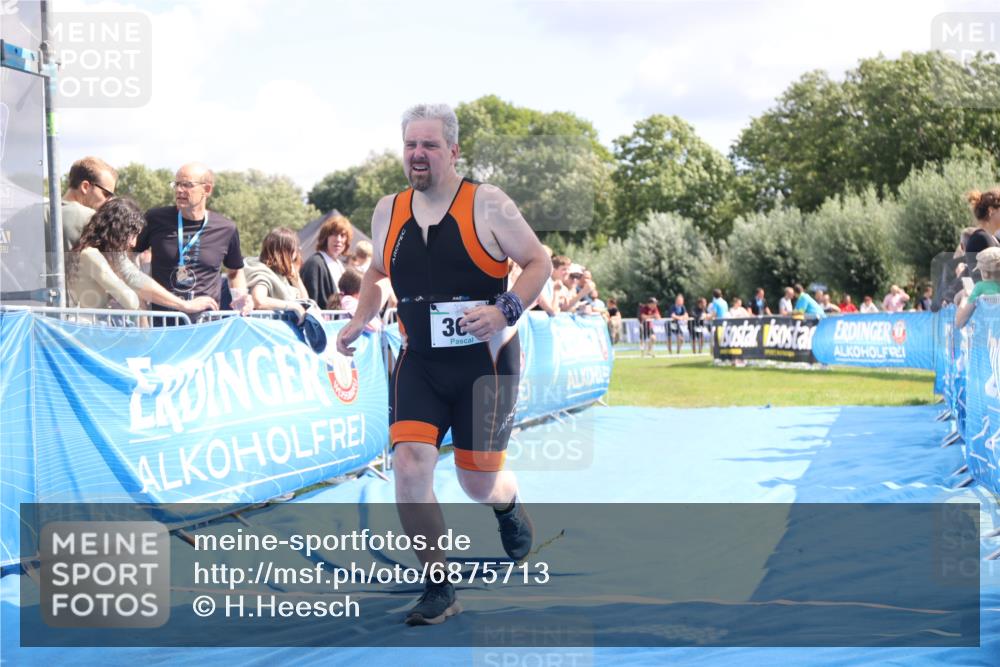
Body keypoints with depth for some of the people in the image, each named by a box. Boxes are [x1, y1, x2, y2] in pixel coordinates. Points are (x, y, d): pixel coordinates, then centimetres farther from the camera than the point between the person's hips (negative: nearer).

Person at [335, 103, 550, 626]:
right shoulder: (387, 212, 4)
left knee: (478, 483, 4)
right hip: (419, 363, 3)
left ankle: (507, 505, 46)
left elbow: (538, 262, -5)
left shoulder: (486, 204, -9)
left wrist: (505, 311, -21)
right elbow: (378, 273, 22)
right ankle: (438, 590, -2)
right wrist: (360, 320, 6)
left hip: (485, 363, -3)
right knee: (409, 465, -16)